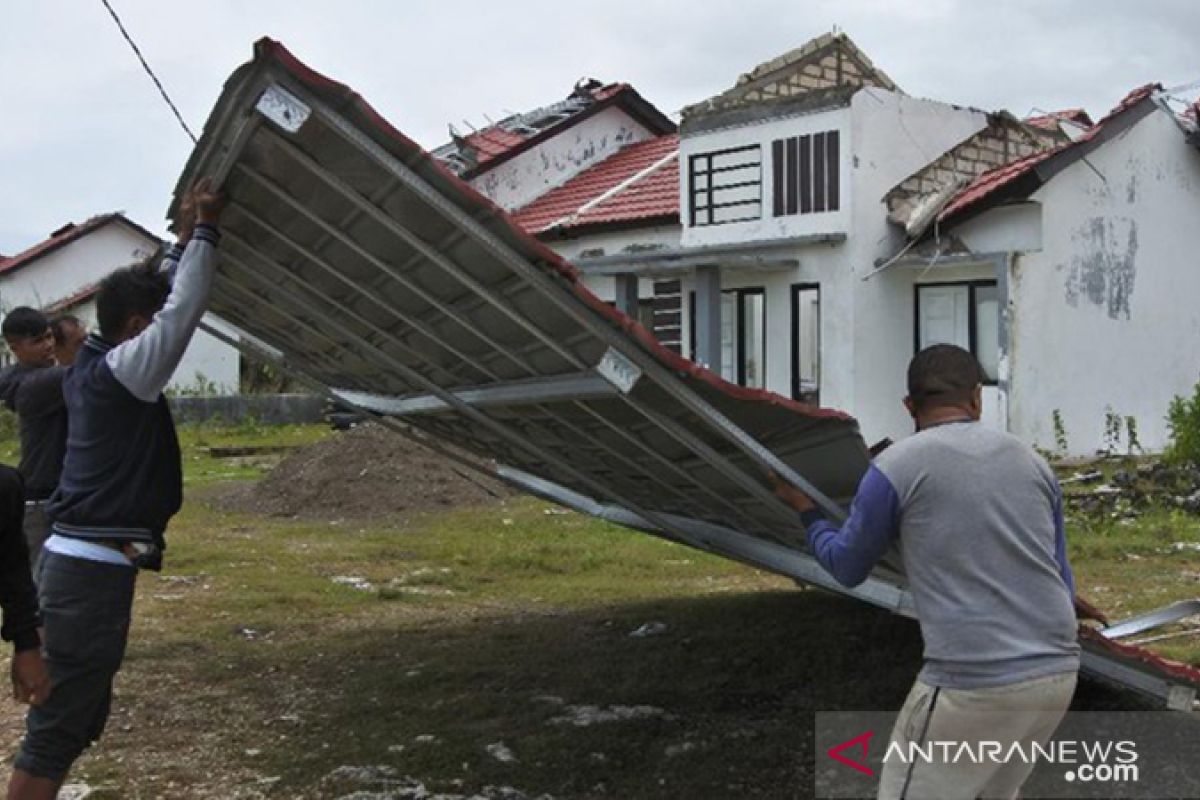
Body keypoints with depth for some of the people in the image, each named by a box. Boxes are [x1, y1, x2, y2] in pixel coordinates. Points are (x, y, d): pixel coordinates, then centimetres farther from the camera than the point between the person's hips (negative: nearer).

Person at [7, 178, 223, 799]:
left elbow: (167, 301, 23)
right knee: (58, 726, -7)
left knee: (75, 718, 16)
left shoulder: (92, 365, 13)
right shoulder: (121, 371, -12)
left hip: (78, 562, 10)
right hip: (93, 568, -10)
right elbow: (183, 311, -16)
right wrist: (204, 228, -8)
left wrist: (184, 238, 22)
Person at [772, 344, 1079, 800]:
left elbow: (847, 567, 12)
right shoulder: (1031, 462, 12)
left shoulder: (896, 467, -3)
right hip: (1057, 675, 6)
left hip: (973, 684, -6)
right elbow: (1062, 582, 18)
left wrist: (805, 511, 30)